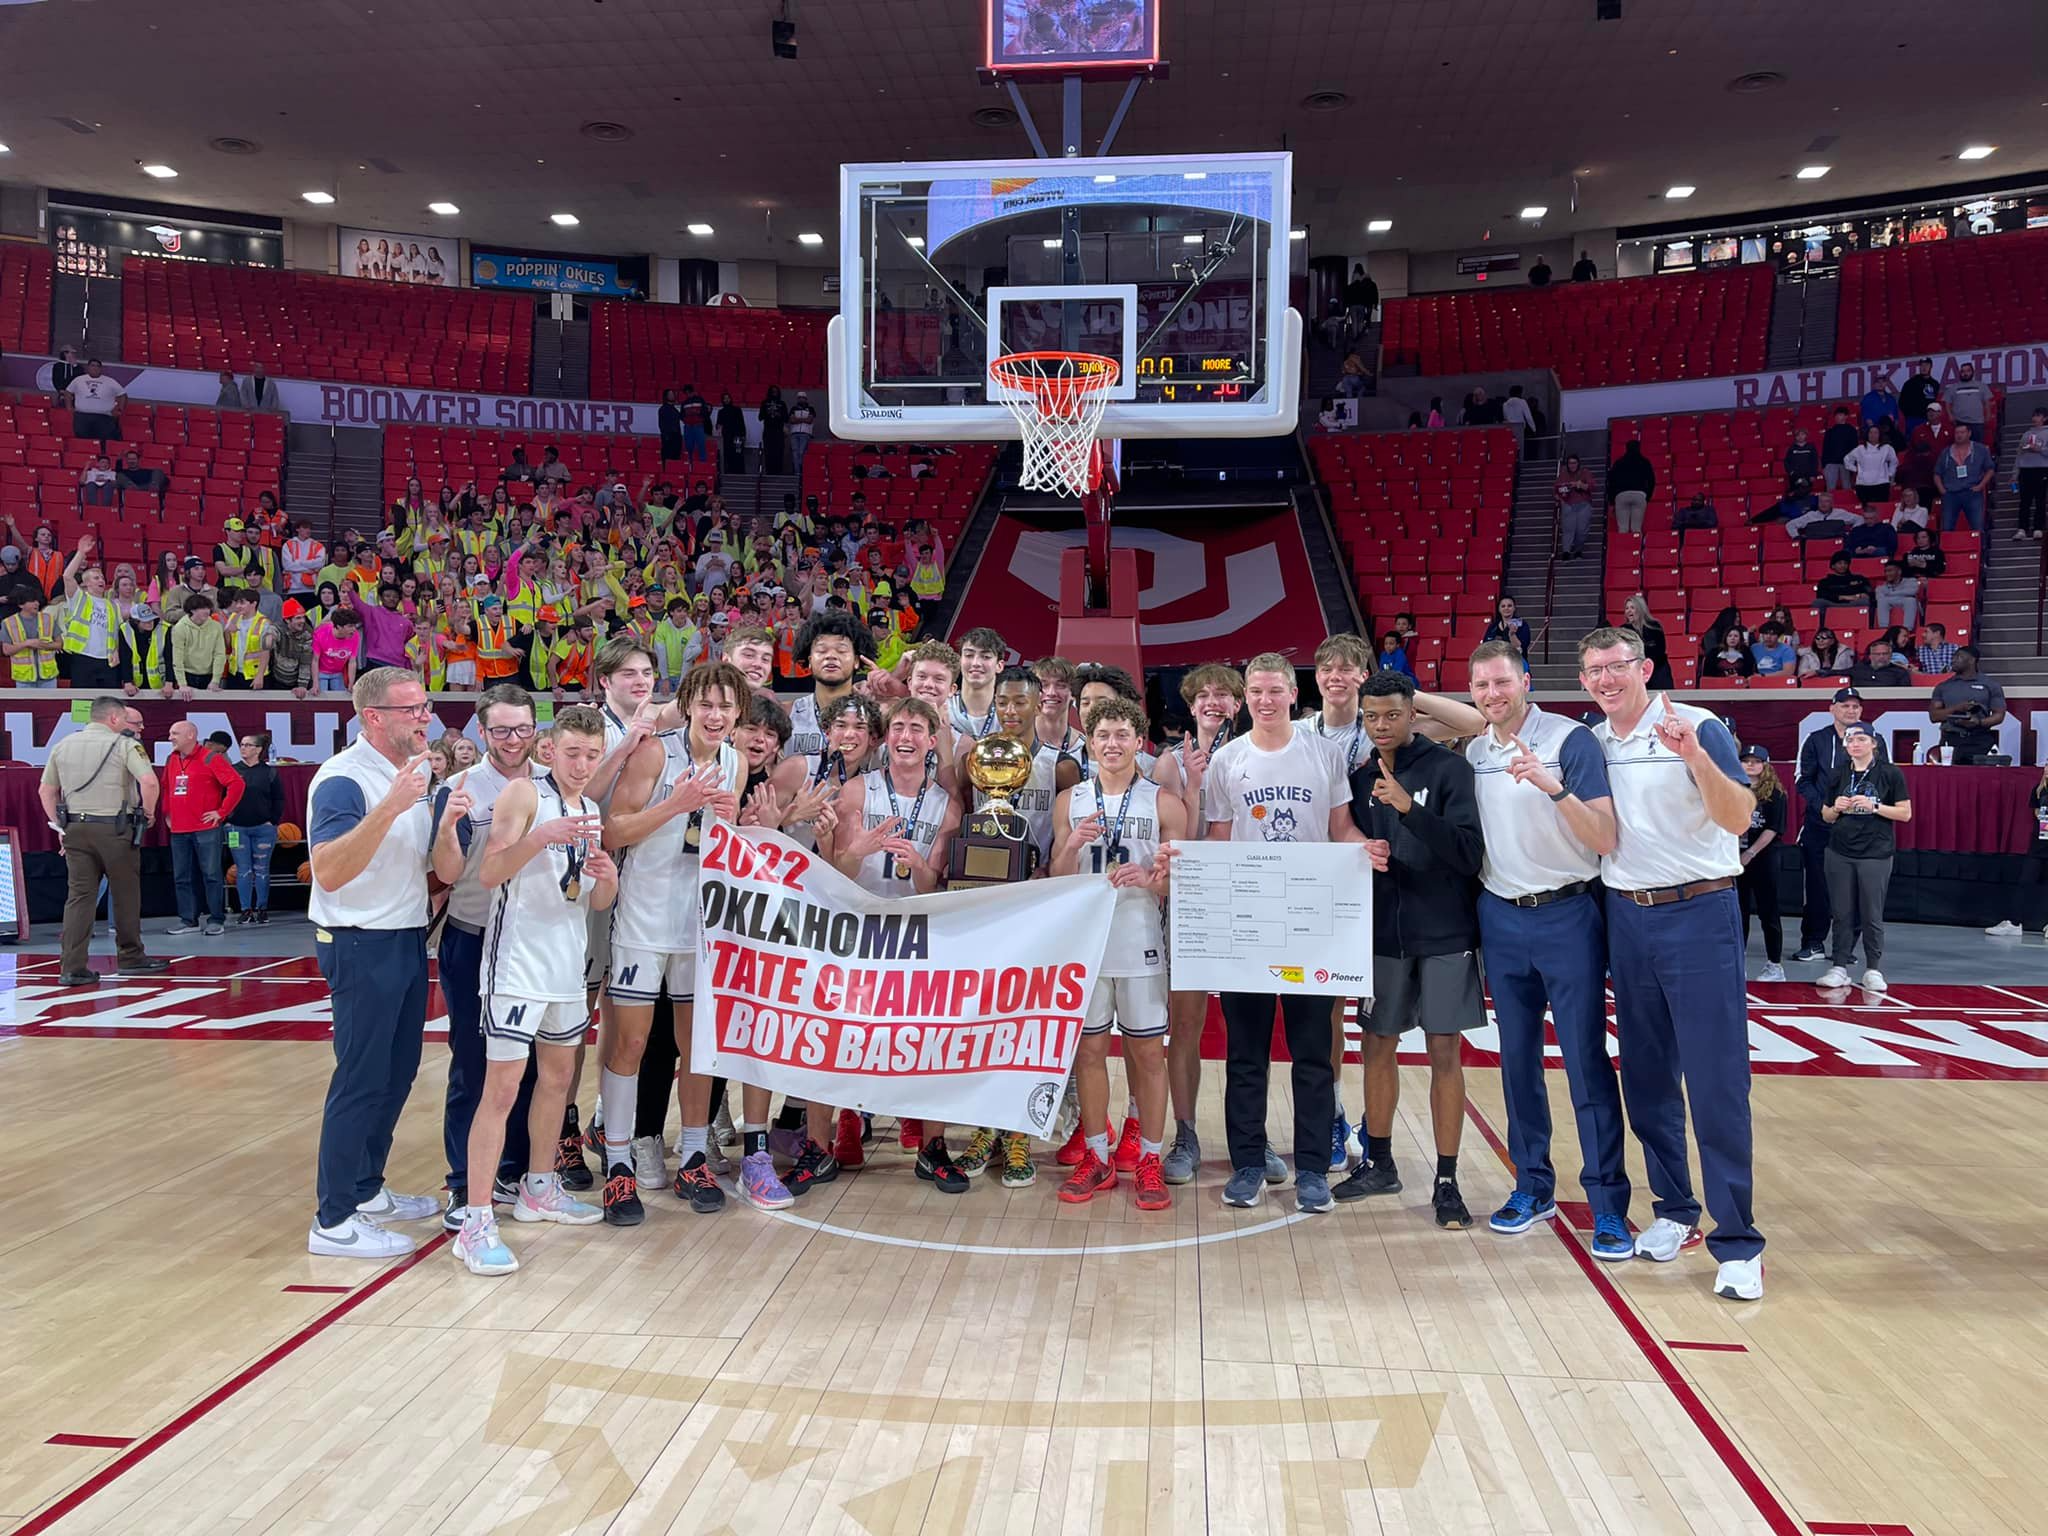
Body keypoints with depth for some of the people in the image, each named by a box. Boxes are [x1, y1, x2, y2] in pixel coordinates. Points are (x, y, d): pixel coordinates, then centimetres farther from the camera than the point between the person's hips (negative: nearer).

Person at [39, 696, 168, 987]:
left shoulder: (63, 745, 12)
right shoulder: (124, 744, -5)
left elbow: (45, 791, 16)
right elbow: (149, 781, -19)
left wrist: (60, 826, 20)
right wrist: (149, 812, -4)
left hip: (75, 829, 5)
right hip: (115, 829, -5)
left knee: (78, 896, 4)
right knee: (125, 895, 9)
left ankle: (71, 967, -1)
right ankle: (130, 957, 20)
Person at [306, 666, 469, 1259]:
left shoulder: (415, 776, 10)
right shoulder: (344, 778, -16)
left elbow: (445, 870, 8)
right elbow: (328, 872, -29)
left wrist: (447, 823, -11)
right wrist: (389, 807, -37)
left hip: (409, 940, 9)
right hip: (361, 945, -8)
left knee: (397, 1073, 15)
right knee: (360, 1081, -4)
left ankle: (367, 1190, 29)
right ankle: (333, 1222, 5)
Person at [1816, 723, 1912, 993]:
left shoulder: (1890, 773, -1)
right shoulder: (1839, 775, 10)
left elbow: (1905, 813, -2)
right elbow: (1826, 816, 16)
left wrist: (1874, 806, -14)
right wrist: (1837, 808, -5)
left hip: (1875, 854, -3)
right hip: (1840, 853, 3)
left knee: (1872, 915, -1)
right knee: (1842, 914, 5)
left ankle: (1873, 969, 8)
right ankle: (1839, 967, 9)